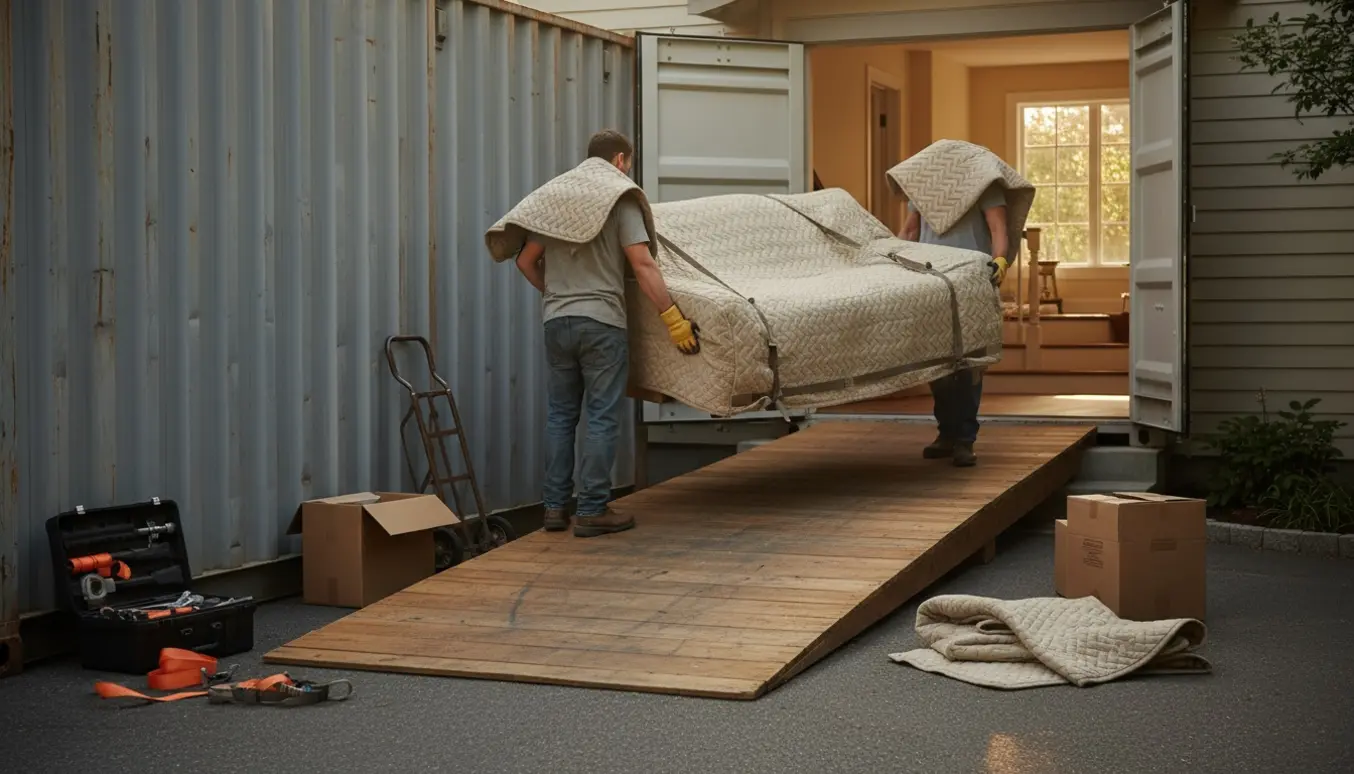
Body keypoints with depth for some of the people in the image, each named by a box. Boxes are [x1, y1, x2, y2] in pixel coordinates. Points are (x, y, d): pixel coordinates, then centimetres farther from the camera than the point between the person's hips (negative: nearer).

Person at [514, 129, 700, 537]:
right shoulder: (620, 200, -4)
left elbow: (526, 261, 12)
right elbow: (642, 265, -13)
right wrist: (674, 318, -12)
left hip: (556, 322, 5)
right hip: (602, 322, -5)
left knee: (560, 415, 12)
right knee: (602, 419, 1)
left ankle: (555, 507, 15)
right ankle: (592, 510, 2)